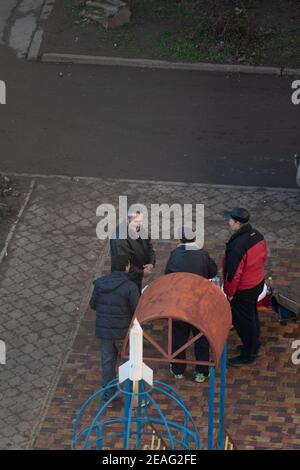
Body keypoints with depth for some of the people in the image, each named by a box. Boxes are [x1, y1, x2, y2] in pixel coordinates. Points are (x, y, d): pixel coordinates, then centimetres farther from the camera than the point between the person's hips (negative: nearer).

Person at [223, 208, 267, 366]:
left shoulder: (237, 246, -35)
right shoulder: (257, 236, -8)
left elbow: (233, 273, -27)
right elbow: (263, 257, 8)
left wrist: (229, 293, -13)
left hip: (243, 290, -8)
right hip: (258, 283, 8)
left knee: (243, 321, 9)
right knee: (252, 316, 27)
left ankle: (248, 356, 23)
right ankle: (254, 346, 45)